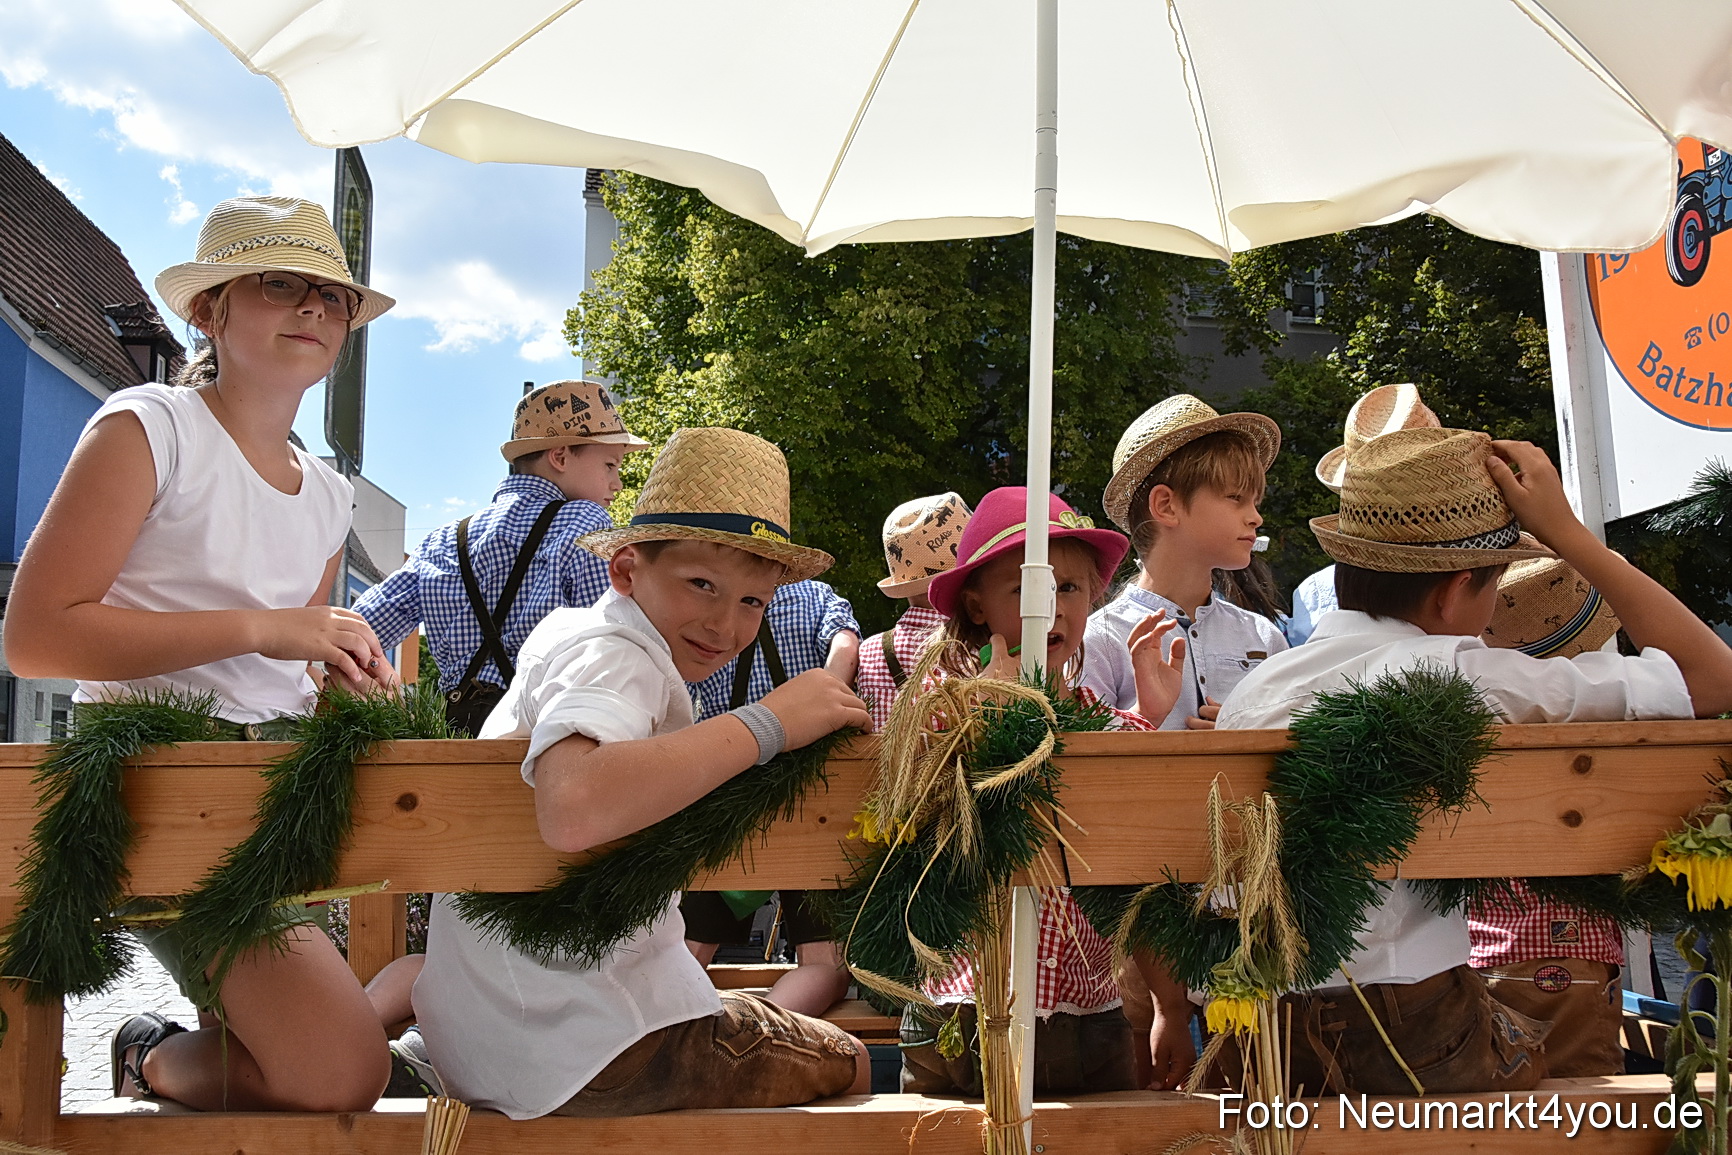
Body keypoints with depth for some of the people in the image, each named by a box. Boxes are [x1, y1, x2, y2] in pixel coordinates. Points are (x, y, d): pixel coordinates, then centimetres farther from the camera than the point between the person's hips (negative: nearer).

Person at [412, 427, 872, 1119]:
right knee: (842, 1063, 10)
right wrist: (768, 723, -32)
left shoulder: (565, 632, 10)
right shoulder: (615, 655, -18)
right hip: (581, 1056, -9)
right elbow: (572, 810, -40)